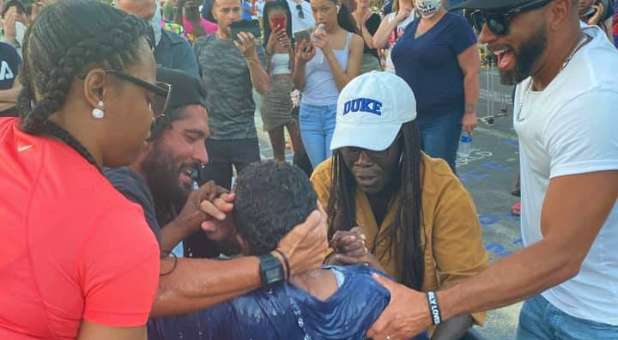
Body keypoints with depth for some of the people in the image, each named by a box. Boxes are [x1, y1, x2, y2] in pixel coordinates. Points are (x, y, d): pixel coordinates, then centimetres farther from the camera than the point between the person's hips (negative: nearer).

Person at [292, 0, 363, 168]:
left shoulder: (353, 40, -3)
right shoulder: (309, 38, 5)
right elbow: (299, 85, 4)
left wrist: (328, 52, -17)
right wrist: (300, 61, -16)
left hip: (338, 113, -3)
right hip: (309, 112, 3)